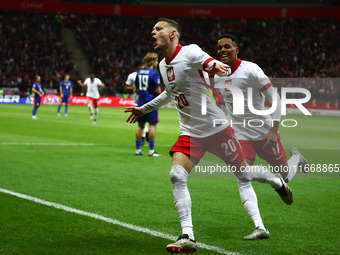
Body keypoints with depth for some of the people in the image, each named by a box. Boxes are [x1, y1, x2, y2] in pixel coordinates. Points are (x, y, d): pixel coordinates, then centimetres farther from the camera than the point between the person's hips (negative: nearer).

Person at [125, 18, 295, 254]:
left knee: (243, 174, 6)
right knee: (177, 176, -17)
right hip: (190, 133, 6)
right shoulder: (163, 65, 8)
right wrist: (144, 109, 36)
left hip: (216, 128, -5)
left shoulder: (190, 52, -14)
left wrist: (216, 67, -50)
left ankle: (277, 181, 40)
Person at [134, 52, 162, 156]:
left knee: (140, 125, 11)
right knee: (153, 125, -2)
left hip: (141, 101, 7)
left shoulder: (139, 72, 10)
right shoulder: (154, 73, -11)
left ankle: (137, 149, 13)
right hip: (151, 102, -7)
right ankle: (151, 151, -3)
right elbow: (158, 90, -14)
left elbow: (136, 89, 12)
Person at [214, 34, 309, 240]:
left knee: (284, 176, 8)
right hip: (240, 135, 4)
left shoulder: (250, 70, -16)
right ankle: (260, 228, -20)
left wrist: (273, 130, -22)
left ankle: (295, 158, 44)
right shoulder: (217, 76, 3)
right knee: (243, 180, -16)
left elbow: (275, 99, -16)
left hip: (264, 132, -4)